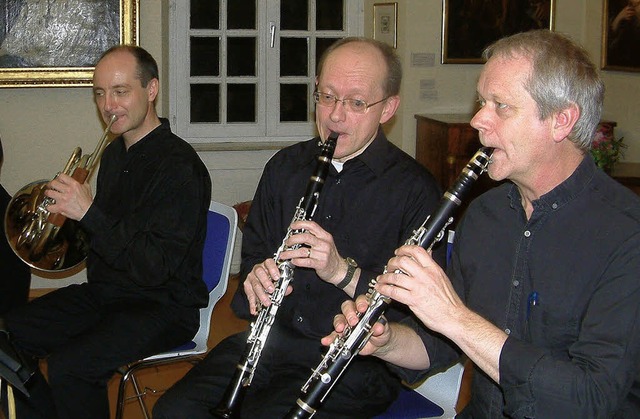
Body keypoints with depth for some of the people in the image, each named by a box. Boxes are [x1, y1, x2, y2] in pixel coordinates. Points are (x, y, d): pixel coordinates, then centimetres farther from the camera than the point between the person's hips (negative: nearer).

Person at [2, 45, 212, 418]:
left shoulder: (179, 167, -18)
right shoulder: (115, 153, 10)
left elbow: (155, 268, -25)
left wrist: (89, 213, -28)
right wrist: (68, 211, -1)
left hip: (163, 306, -8)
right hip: (104, 293, 9)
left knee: (68, 366, -28)